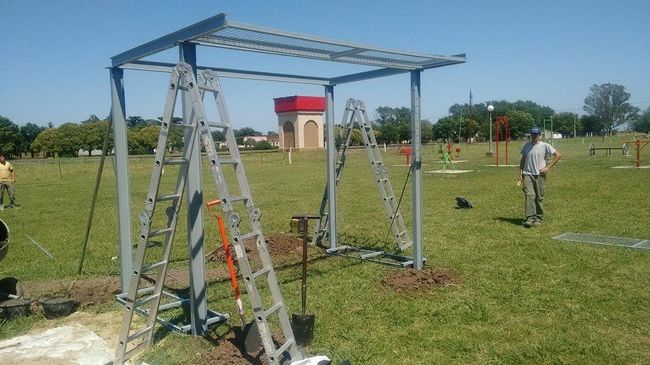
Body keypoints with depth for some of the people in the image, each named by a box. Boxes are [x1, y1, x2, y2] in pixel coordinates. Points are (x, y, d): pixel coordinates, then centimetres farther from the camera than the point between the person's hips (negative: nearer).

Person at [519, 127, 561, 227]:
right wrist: (520, 173, 11)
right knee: (529, 195, -12)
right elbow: (523, 159, 18)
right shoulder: (526, 145, 10)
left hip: (540, 175, -2)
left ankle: (538, 218, 13)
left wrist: (548, 167, -7)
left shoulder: (545, 146, -2)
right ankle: (530, 218, -16)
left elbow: (558, 155, -3)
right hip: (527, 174, 2)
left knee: (539, 197, 3)